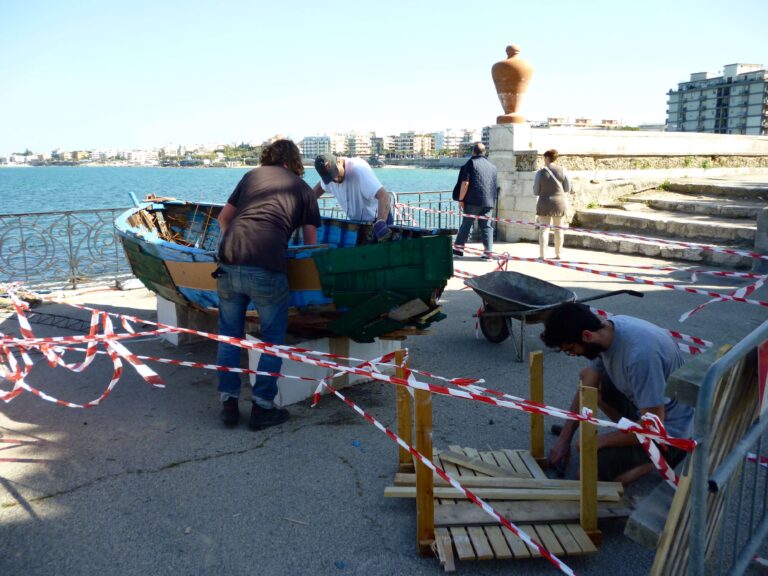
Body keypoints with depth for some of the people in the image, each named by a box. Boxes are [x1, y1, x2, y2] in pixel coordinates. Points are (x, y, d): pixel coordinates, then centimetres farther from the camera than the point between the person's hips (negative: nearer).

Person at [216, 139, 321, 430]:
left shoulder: (252, 175, 23)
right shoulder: (303, 188, 17)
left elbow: (223, 217, 32)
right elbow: (311, 241, 17)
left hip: (229, 262, 3)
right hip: (267, 269, -3)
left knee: (229, 335, 18)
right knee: (273, 339, 13)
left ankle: (229, 403, 24)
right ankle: (262, 407, 15)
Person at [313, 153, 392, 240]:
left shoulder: (358, 169, -30)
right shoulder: (329, 172, -8)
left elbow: (384, 195, -40)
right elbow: (321, 187, 17)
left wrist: (380, 223, -53)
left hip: (376, 220, -7)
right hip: (356, 221, 7)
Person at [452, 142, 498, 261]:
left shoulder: (471, 162, -3)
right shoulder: (492, 166, 15)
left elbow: (465, 183, -9)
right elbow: (495, 185, 19)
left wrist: (461, 199, -6)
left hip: (473, 201, -4)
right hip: (488, 202, 4)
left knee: (466, 224, 4)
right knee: (486, 226, 6)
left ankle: (458, 248, 10)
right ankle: (488, 252, 2)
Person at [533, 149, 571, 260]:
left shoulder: (540, 173, -8)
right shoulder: (562, 170, -3)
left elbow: (536, 191, -4)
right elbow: (567, 188, 2)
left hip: (545, 203, -2)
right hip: (560, 202, 2)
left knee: (544, 229, 1)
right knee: (558, 228, 14)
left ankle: (542, 254, -5)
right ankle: (558, 254, 20)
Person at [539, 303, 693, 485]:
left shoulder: (639, 354, -36)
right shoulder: (608, 328, -10)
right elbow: (587, 388, 2)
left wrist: (601, 440, -15)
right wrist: (564, 439, 3)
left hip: (667, 429, -8)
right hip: (647, 409, 8)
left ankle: (663, 455, 2)